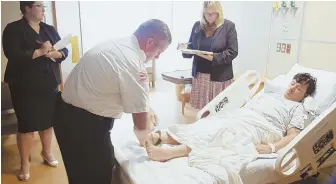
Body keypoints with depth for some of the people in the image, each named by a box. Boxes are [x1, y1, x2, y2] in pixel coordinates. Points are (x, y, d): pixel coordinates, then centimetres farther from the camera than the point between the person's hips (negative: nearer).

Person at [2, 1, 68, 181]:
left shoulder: (50, 29, 10)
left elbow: (64, 51, 5)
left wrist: (52, 53, -16)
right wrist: (40, 51, -20)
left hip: (49, 85, 5)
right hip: (25, 88, -4)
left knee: (48, 120, 12)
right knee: (26, 124, 2)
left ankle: (47, 152, 33)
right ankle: (24, 163, 18)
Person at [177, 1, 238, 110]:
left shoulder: (228, 26, -4)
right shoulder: (197, 25, 9)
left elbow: (233, 52, -9)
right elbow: (192, 47, 14)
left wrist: (214, 57, -22)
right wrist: (186, 47, -10)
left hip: (219, 76, -4)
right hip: (199, 75, 4)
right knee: (200, 108, 8)